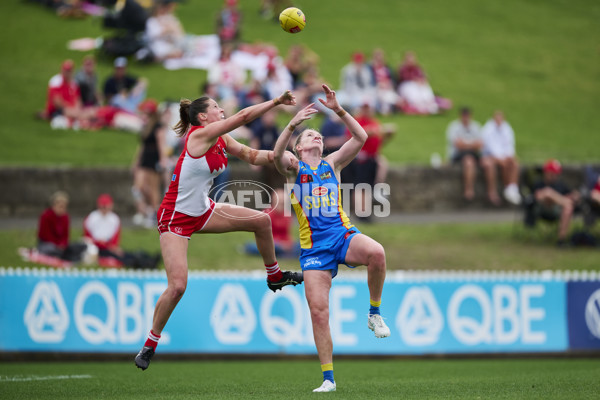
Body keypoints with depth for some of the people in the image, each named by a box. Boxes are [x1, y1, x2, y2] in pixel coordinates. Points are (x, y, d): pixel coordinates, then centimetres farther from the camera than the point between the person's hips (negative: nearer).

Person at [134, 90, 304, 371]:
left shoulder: (222, 141, 3)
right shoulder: (201, 134, -21)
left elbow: (252, 156, 9)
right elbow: (243, 116, -27)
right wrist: (276, 102, -23)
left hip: (203, 211, 8)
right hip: (176, 218, -8)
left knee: (261, 220, 5)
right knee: (177, 286, -16)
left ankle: (274, 277, 28)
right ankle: (150, 344, 2)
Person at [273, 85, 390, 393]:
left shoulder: (332, 163, 14)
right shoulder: (293, 166, 9)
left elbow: (360, 137, 2)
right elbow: (277, 154, -14)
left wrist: (338, 110, -8)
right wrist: (293, 124, -27)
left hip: (342, 234, 1)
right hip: (313, 246, 0)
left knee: (376, 253, -33)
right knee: (318, 309, -8)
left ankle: (374, 313, -11)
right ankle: (328, 378, 2)